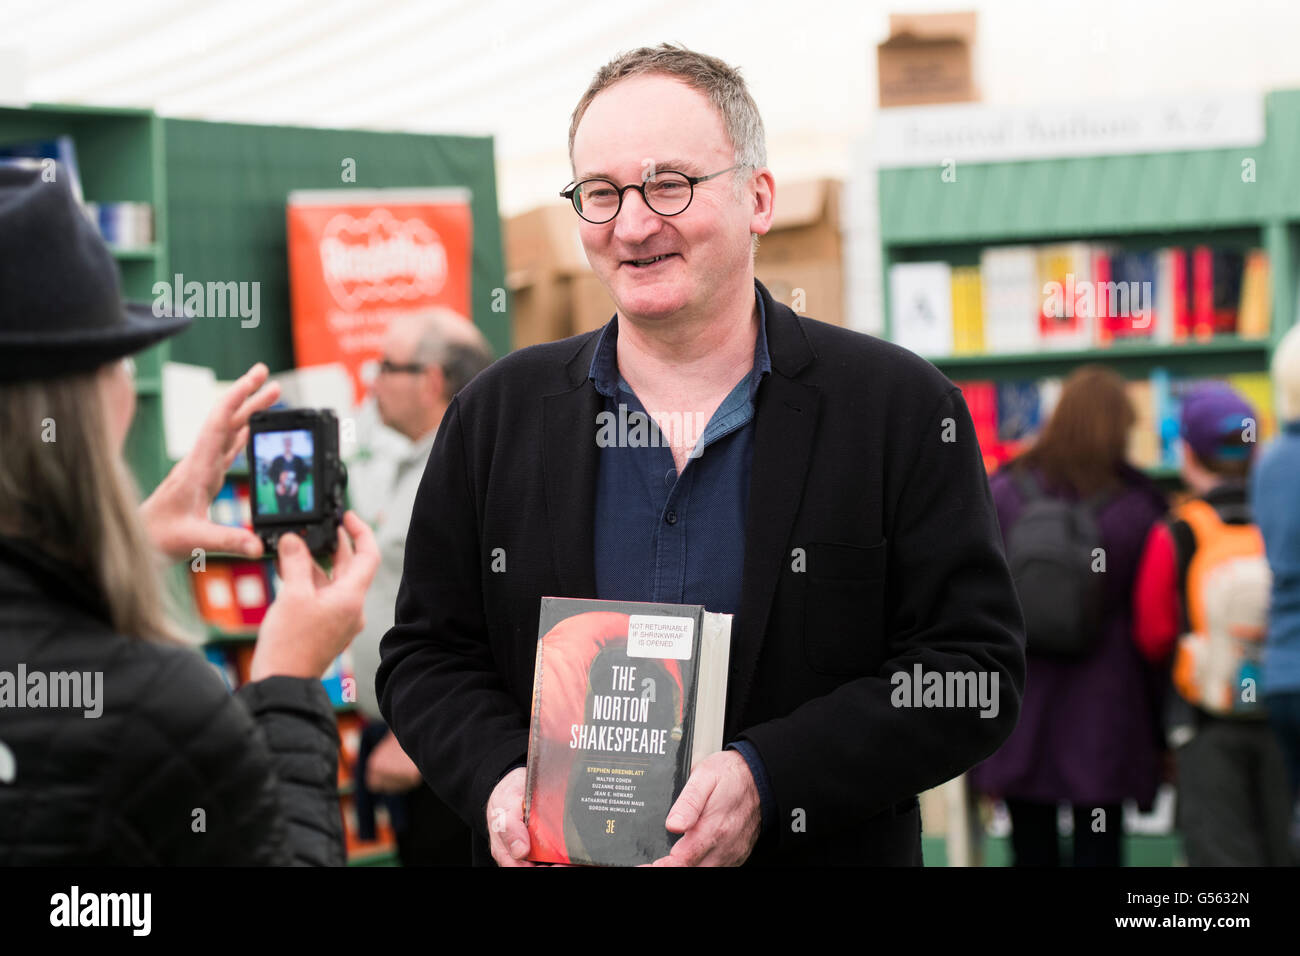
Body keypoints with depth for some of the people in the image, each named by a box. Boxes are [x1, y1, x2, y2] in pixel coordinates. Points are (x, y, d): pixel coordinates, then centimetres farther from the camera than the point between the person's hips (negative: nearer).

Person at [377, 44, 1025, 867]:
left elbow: (975, 669, -13)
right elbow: (426, 654, 3)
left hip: (820, 855, -2)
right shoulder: (496, 416, 0)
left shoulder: (904, 411, -9)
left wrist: (766, 778, -24)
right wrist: (499, 779, -17)